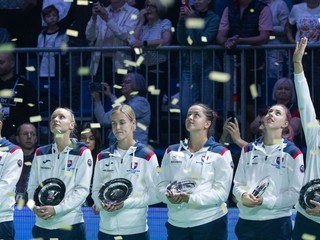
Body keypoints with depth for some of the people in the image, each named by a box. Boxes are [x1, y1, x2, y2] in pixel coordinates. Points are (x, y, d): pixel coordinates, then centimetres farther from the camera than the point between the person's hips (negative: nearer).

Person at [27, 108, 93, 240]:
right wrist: (35, 207, -10)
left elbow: (82, 189, -8)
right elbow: (32, 186, 11)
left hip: (70, 225, -4)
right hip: (41, 225, 4)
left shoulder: (82, 153, -2)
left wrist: (56, 209, -18)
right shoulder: (40, 153, 11)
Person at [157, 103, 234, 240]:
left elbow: (221, 192, -10)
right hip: (176, 224, 4)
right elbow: (162, 184, 10)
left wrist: (191, 199, -23)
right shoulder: (171, 152, 13)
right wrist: (169, 197, -14)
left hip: (210, 223, -4)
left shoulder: (220, 153, -2)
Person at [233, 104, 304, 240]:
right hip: (246, 221, 4)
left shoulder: (292, 153, -1)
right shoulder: (248, 150, 13)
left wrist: (265, 201, -16)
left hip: (277, 223, -4)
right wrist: (242, 195, -11)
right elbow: (238, 184, 12)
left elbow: (295, 193, -6)